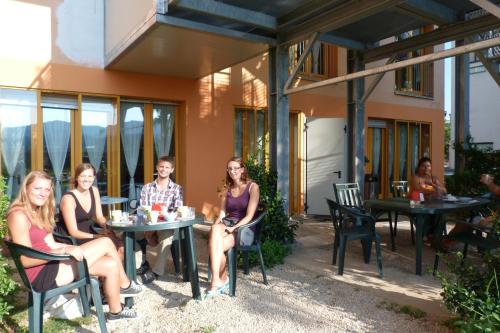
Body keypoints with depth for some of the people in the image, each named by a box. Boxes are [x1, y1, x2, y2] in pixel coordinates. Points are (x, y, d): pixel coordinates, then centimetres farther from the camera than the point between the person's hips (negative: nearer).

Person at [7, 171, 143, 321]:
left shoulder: (38, 212, 15)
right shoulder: (19, 215, -16)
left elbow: (50, 245, 11)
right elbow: (26, 260, -22)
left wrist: (75, 248, 0)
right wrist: (65, 250, -27)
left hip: (49, 265, 9)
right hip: (41, 275, -9)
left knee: (111, 265, -3)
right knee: (105, 243, -14)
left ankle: (116, 311, 17)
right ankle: (125, 285, 9)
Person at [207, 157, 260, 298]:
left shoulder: (252, 187, -2)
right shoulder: (226, 189, 17)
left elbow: (249, 215, -10)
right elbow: (222, 213, 11)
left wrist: (233, 228, -21)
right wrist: (216, 226, -10)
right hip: (227, 223, 4)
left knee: (214, 246, -29)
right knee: (215, 229, -34)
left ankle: (217, 281, -13)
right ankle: (222, 279, -28)